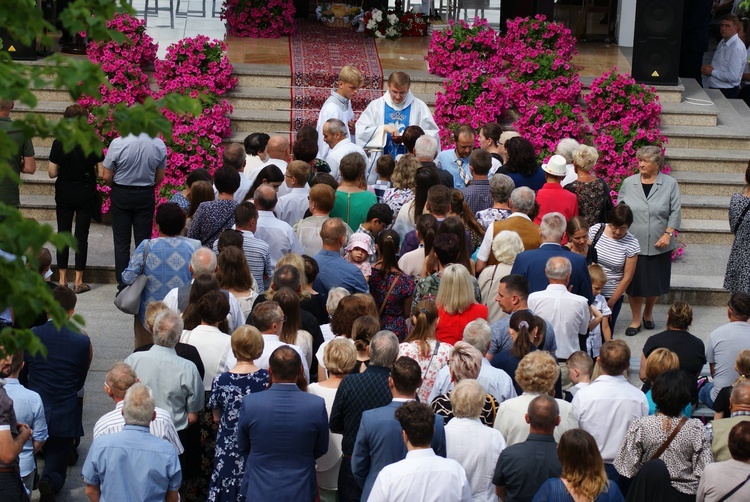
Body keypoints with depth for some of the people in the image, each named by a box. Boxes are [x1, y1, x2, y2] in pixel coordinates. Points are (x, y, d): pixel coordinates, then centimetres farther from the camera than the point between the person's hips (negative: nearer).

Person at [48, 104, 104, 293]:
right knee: (82, 236, 5)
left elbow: (52, 172, -8)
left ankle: (62, 279, 13)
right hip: (85, 193, -1)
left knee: (63, 234, 12)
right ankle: (78, 281, 7)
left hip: (64, 193, 1)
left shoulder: (59, 143, -10)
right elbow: (101, 172, -10)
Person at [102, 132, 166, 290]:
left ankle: (123, 287, 6)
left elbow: (106, 177, -10)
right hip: (146, 196, 2)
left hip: (121, 195, -2)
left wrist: (116, 187, 10)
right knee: (144, 242, 8)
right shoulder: (159, 145, -9)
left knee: (122, 243, 6)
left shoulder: (118, 143, -18)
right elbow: (160, 178, 2)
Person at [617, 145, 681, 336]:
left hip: (659, 245, -1)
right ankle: (636, 320, 18)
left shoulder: (670, 184, -1)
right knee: (634, 283, 3)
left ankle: (648, 313, 34)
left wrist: (668, 234, -11)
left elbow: (675, 213, -1)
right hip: (633, 243, 1)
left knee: (655, 283, 10)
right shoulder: (628, 183, 3)